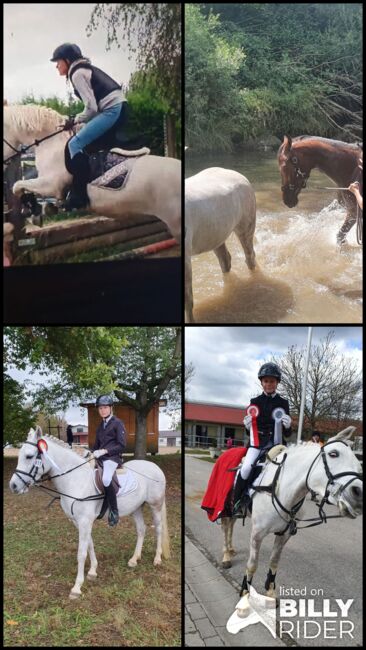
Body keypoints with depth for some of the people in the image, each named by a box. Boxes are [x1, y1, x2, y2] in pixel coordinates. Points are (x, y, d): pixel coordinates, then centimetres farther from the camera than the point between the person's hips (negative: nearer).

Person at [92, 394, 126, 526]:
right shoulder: (101, 425, 20)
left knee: (106, 479, -33)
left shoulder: (118, 423, -2)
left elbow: (121, 445, -10)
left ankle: (114, 512, -20)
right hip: (100, 456, 8)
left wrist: (104, 451, -18)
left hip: (112, 457, -8)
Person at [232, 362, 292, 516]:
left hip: (275, 443, 1)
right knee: (246, 468, -26)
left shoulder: (283, 403, 7)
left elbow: (287, 434, 9)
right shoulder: (255, 402, 8)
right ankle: (238, 503, -10)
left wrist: (288, 426, -14)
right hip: (256, 442, -1)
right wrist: (247, 426, -11)